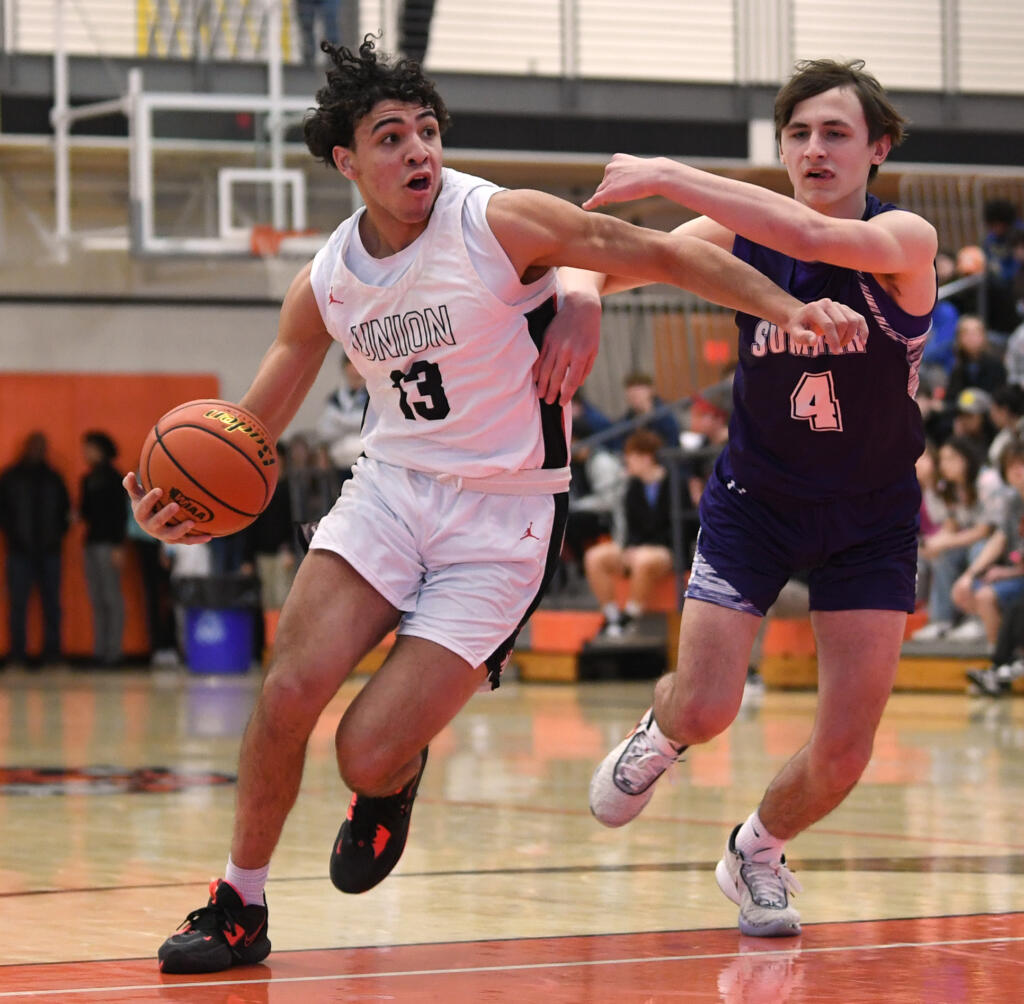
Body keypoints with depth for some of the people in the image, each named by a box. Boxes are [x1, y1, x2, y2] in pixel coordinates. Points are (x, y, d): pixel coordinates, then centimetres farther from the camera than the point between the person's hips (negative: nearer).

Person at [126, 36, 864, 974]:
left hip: (501, 521, -4)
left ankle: (393, 786, 26)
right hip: (390, 486, 4)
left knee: (369, 754, -14)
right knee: (288, 692, -16)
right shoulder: (324, 284, 1)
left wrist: (786, 307, -19)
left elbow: (661, 255, -9)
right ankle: (240, 909, 5)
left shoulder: (499, 223, -14)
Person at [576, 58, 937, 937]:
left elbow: (814, 236, -41)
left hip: (870, 517, -1)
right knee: (706, 709, -13)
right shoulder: (742, 232, -11)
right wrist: (581, 292, -34)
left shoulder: (906, 240, -20)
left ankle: (759, 850, 28)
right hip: (754, 498, 1)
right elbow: (600, 259, -9)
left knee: (845, 751, -4)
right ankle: (660, 733, 26)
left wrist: (670, 177, -42)